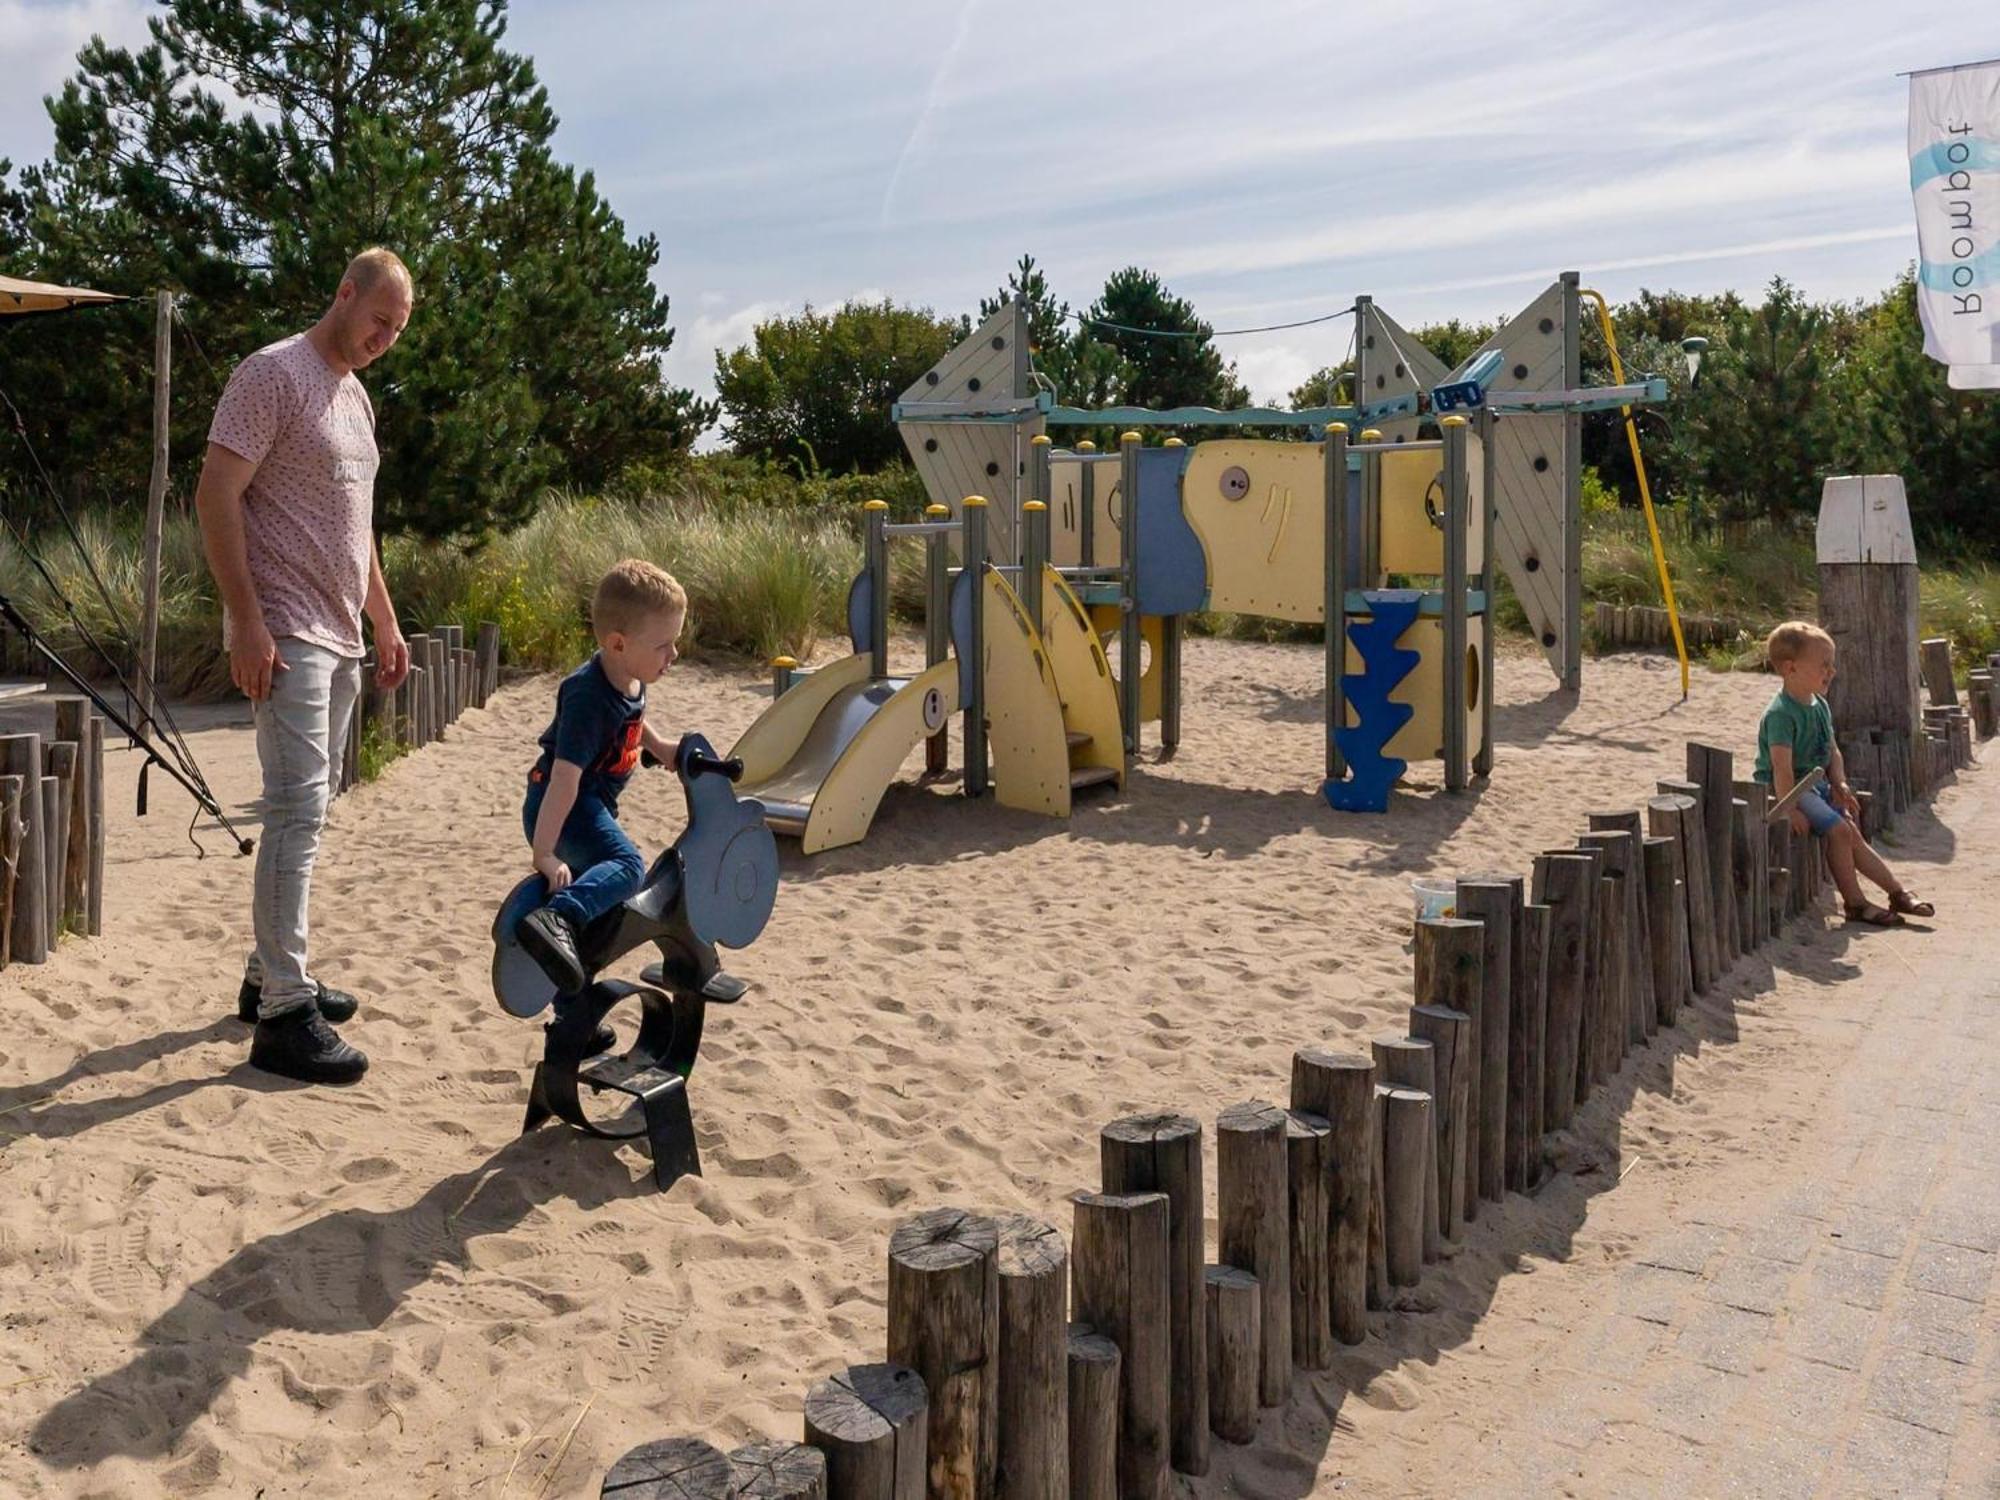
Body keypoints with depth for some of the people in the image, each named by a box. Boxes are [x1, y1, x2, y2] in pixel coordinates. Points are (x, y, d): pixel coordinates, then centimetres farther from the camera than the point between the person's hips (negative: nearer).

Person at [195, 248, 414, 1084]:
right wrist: (246, 620, -21)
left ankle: (270, 975, 23)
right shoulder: (273, 375, -9)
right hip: (285, 636, -9)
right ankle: (283, 1014, -9)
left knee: (307, 810, 12)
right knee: (298, 812, -12)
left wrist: (385, 623, 20)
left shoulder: (355, 395, 19)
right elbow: (215, 496, -15)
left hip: (339, 639, 9)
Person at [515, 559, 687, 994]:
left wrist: (659, 746, 24)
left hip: (588, 806, 10)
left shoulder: (631, 679, 0)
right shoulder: (588, 696, -28)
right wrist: (544, 852, -37)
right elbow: (566, 776, -35)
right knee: (626, 865, -32)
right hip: (558, 809, -10)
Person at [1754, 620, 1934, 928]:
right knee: (1839, 830, -20)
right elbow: (1782, 767, -26)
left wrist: (1840, 784, 1)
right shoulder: (1780, 714, -21)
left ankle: (1897, 892, 17)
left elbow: (1833, 751, 17)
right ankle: (1855, 903, -10)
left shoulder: (1820, 706, 10)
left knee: (1852, 834, 10)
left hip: (1816, 786, 9)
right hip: (1786, 790, -9)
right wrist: (1790, 810, -30)